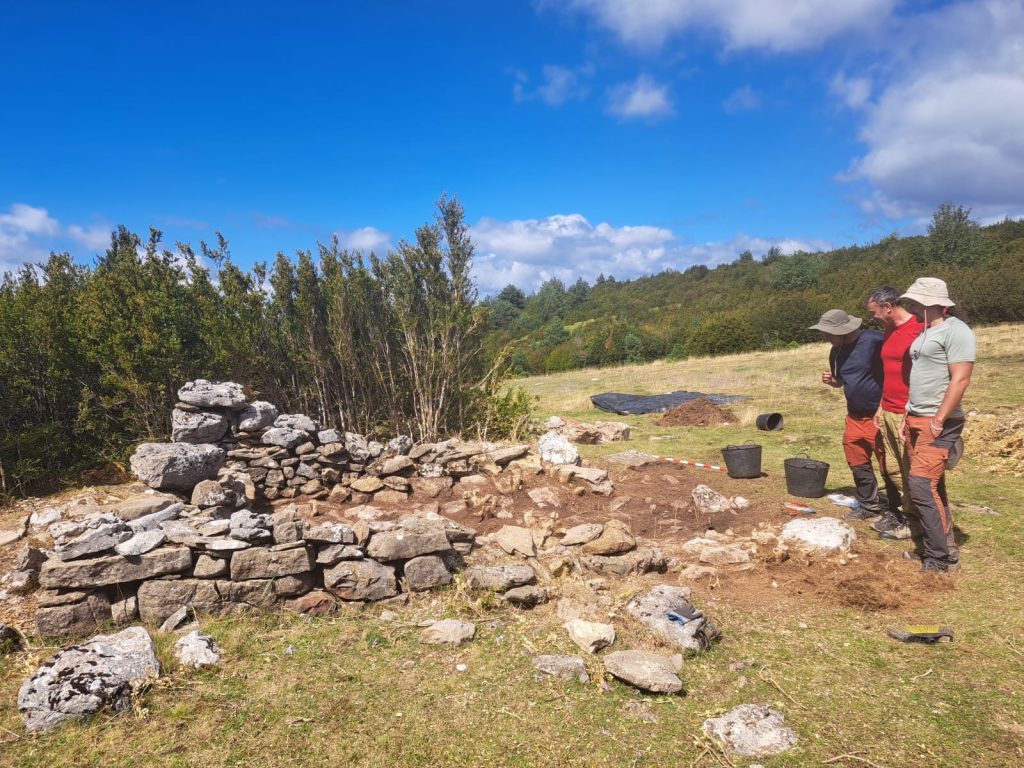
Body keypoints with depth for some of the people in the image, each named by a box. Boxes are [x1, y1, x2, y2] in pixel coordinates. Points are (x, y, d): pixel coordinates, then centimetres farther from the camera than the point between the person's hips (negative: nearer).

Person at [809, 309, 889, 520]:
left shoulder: (874, 340, -18)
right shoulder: (837, 351, 6)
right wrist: (830, 380, -1)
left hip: (878, 416, -7)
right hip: (854, 417, 7)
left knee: (888, 465, 0)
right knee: (858, 465, 14)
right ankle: (868, 505, 29)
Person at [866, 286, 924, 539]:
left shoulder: (919, 329, -13)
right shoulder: (889, 331, 15)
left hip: (907, 414, -8)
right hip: (887, 412, 8)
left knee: (909, 470, 1)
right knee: (892, 468, 12)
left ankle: (911, 520, 11)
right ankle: (894, 513, 22)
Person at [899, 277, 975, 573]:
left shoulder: (955, 331, -13)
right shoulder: (925, 332, 16)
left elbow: (960, 379, -20)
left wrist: (938, 421, -21)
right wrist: (908, 417, 17)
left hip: (938, 423, -9)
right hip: (917, 421, 9)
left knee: (922, 484, -12)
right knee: (932, 486, 12)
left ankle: (941, 556, -3)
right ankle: (935, 546, 20)